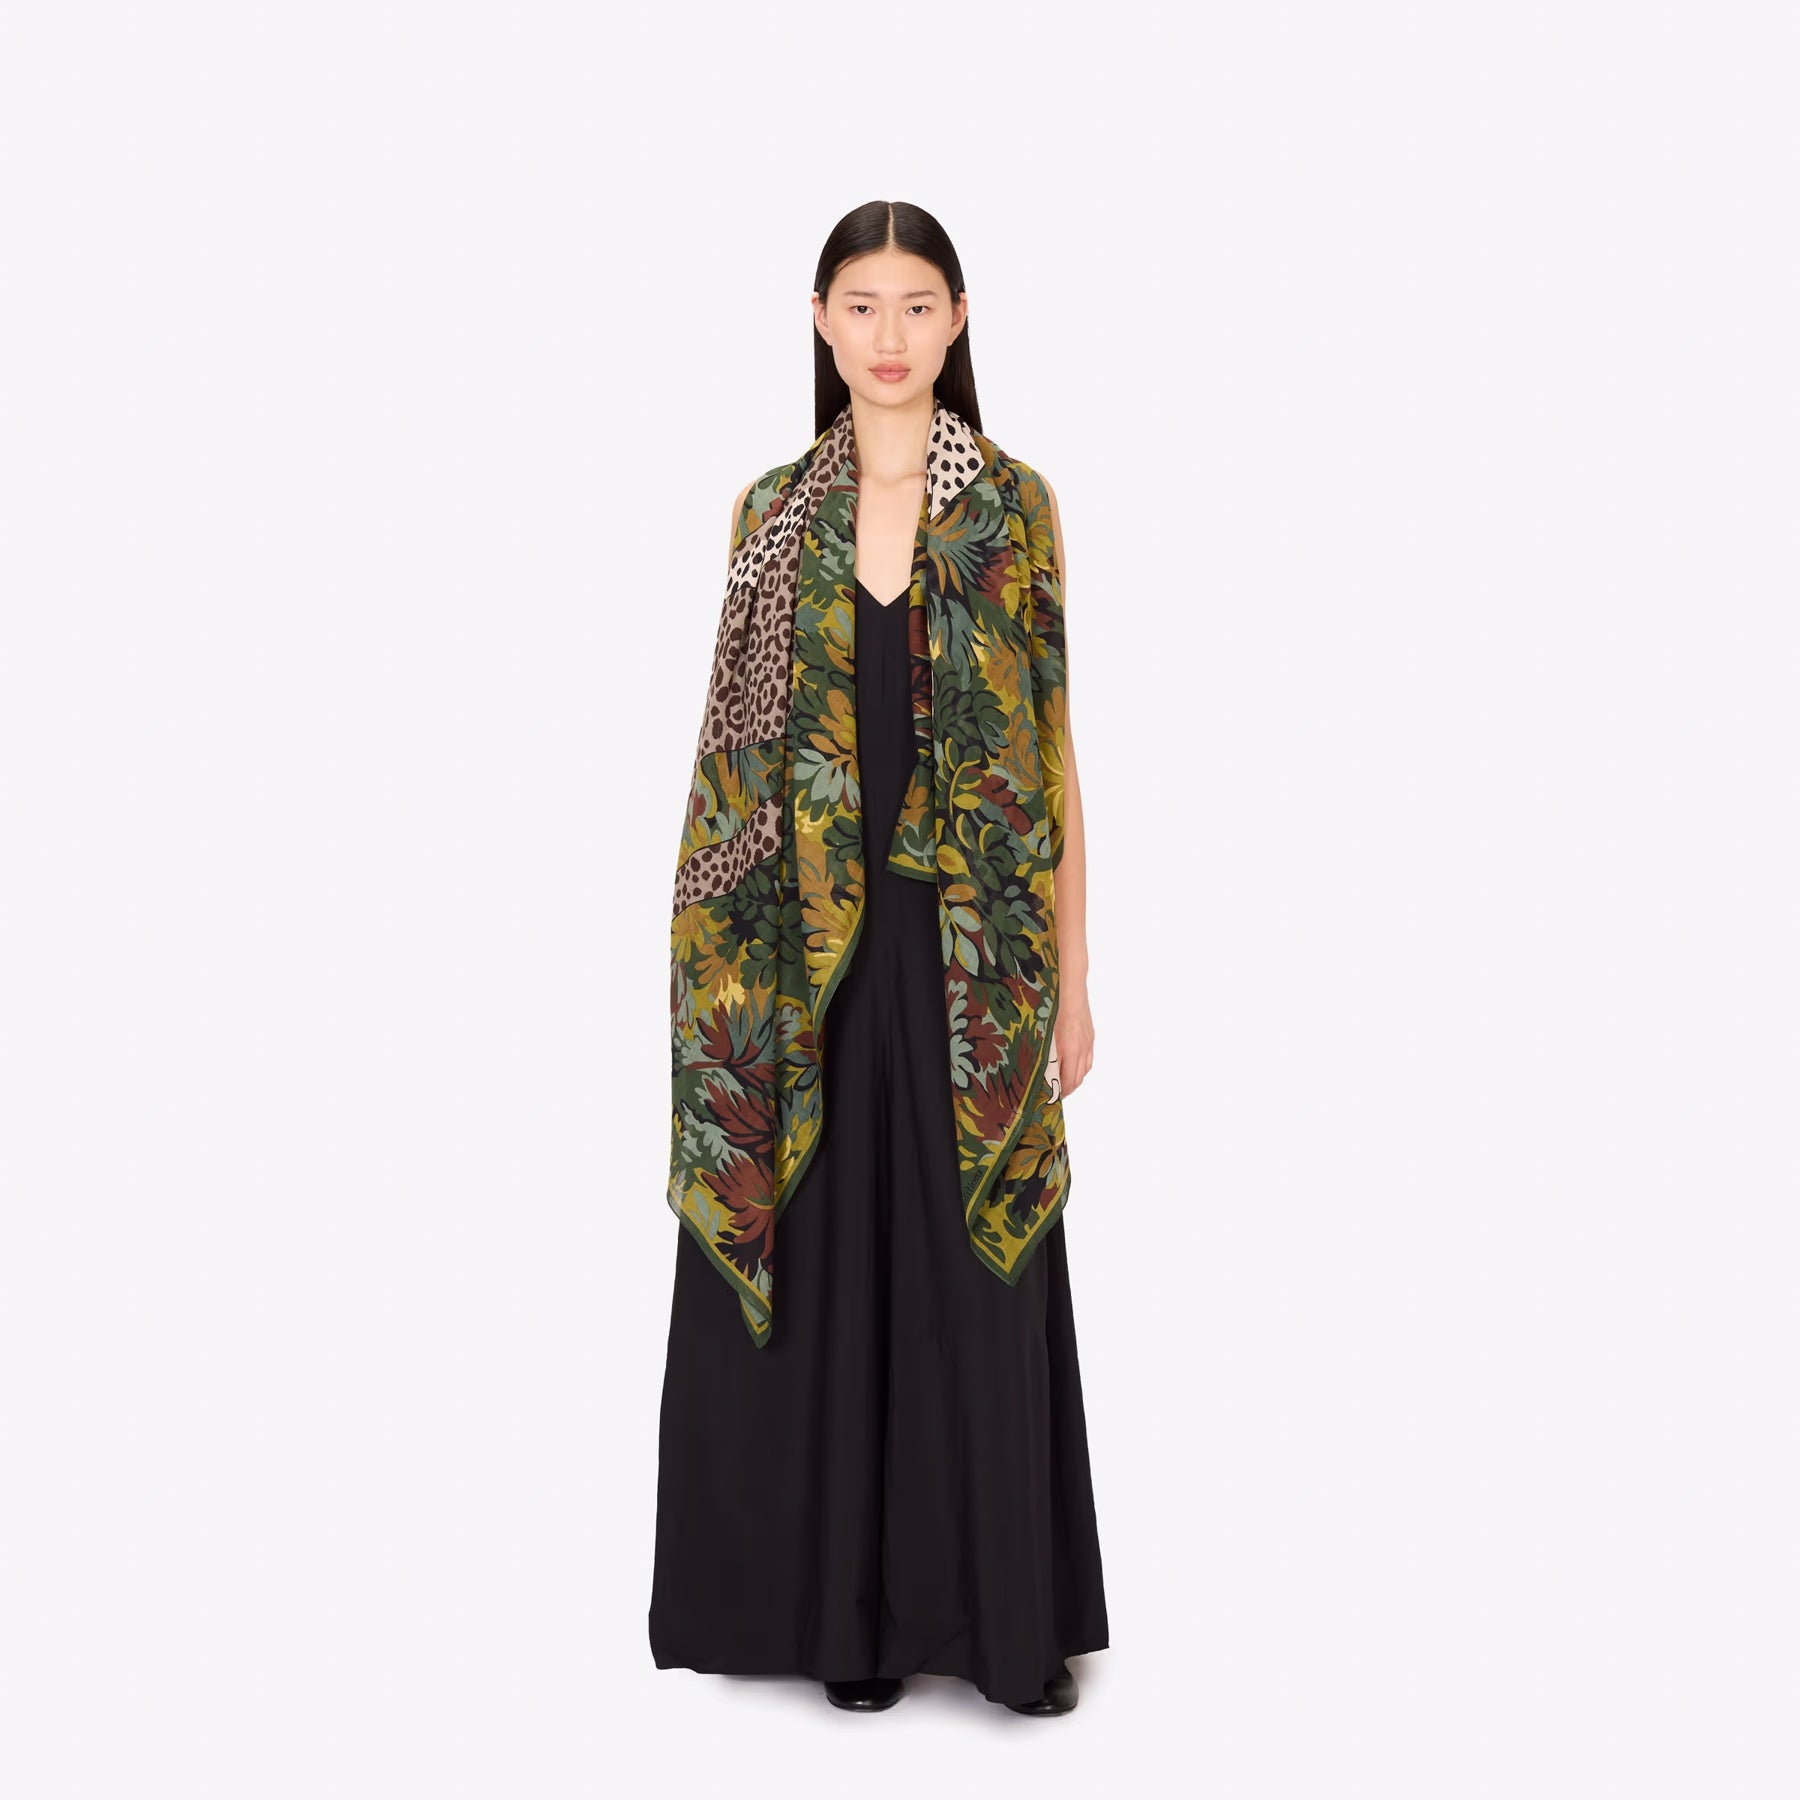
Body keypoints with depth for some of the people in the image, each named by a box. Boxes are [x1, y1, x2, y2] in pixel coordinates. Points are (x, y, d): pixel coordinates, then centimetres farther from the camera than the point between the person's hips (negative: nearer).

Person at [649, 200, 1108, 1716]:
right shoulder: (773, 511, 6)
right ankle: (851, 1606, 23)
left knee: (978, 1274, 5)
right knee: (827, 1267, 8)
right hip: (811, 948, 1)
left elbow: (1054, 752, 2)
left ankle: (1007, 1611, 21)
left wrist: (1072, 975, 0)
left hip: (972, 948, -1)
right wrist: (722, 970, 3)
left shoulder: (1019, 504, 2)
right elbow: (745, 752, 7)